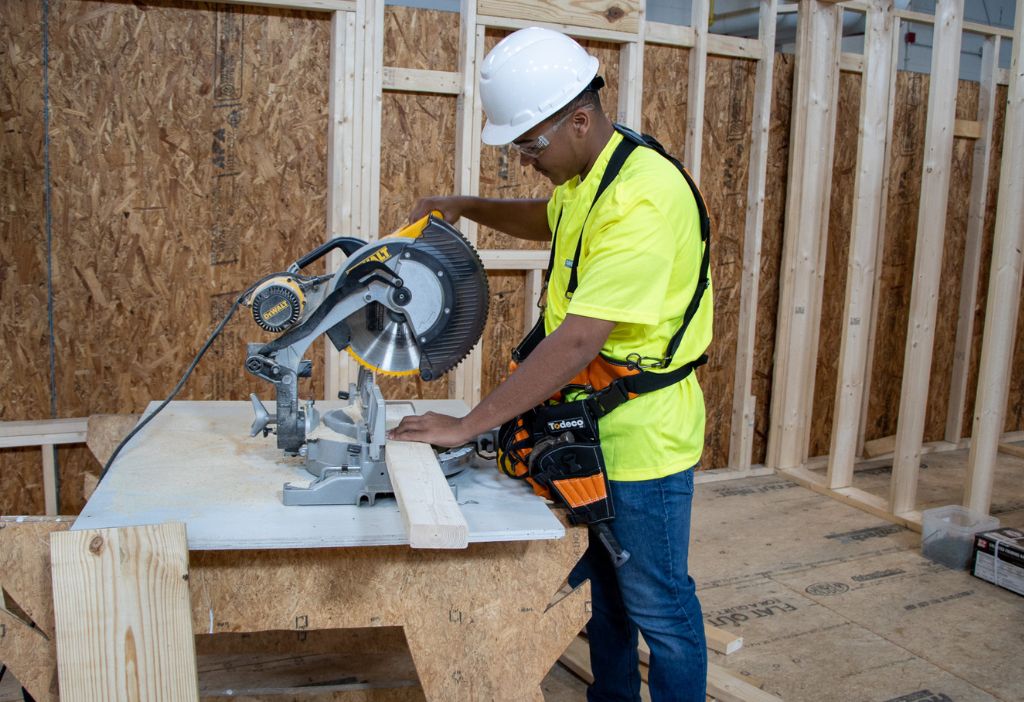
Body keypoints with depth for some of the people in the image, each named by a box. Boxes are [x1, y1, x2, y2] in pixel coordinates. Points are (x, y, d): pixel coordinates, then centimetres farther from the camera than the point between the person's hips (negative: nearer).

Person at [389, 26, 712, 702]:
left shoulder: (643, 197, -27)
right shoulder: (582, 177, 5)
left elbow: (579, 340, -31)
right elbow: (551, 220, 30)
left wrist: (468, 426, -28)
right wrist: (468, 207, 12)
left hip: (642, 440, -9)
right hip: (592, 425, 10)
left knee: (657, 606, 8)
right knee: (601, 584, 23)